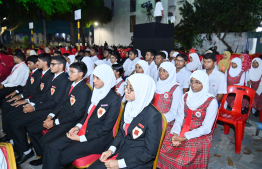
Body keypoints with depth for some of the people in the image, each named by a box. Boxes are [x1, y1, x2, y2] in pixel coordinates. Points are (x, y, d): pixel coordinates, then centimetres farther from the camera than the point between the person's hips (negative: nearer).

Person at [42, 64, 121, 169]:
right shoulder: (95, 92, 9)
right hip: (84, 131, 7)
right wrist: (78, 126, 0)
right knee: (51, 147, -9)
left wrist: (81, 138, -13)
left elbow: (106, 127, -14)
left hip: (98, 139, -7)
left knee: (62, 156, -16)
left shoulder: (114, 99, -13)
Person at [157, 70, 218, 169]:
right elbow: (179, 118, 4)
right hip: (182, 131, 4)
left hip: (200, 135, -4)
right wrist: (175, 134, -14)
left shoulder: (211, 101, -8)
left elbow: (206, 128, -11)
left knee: (180, 159, -28)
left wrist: (185, 137, -18)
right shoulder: (185, 97, 8)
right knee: (162, 147, -20)